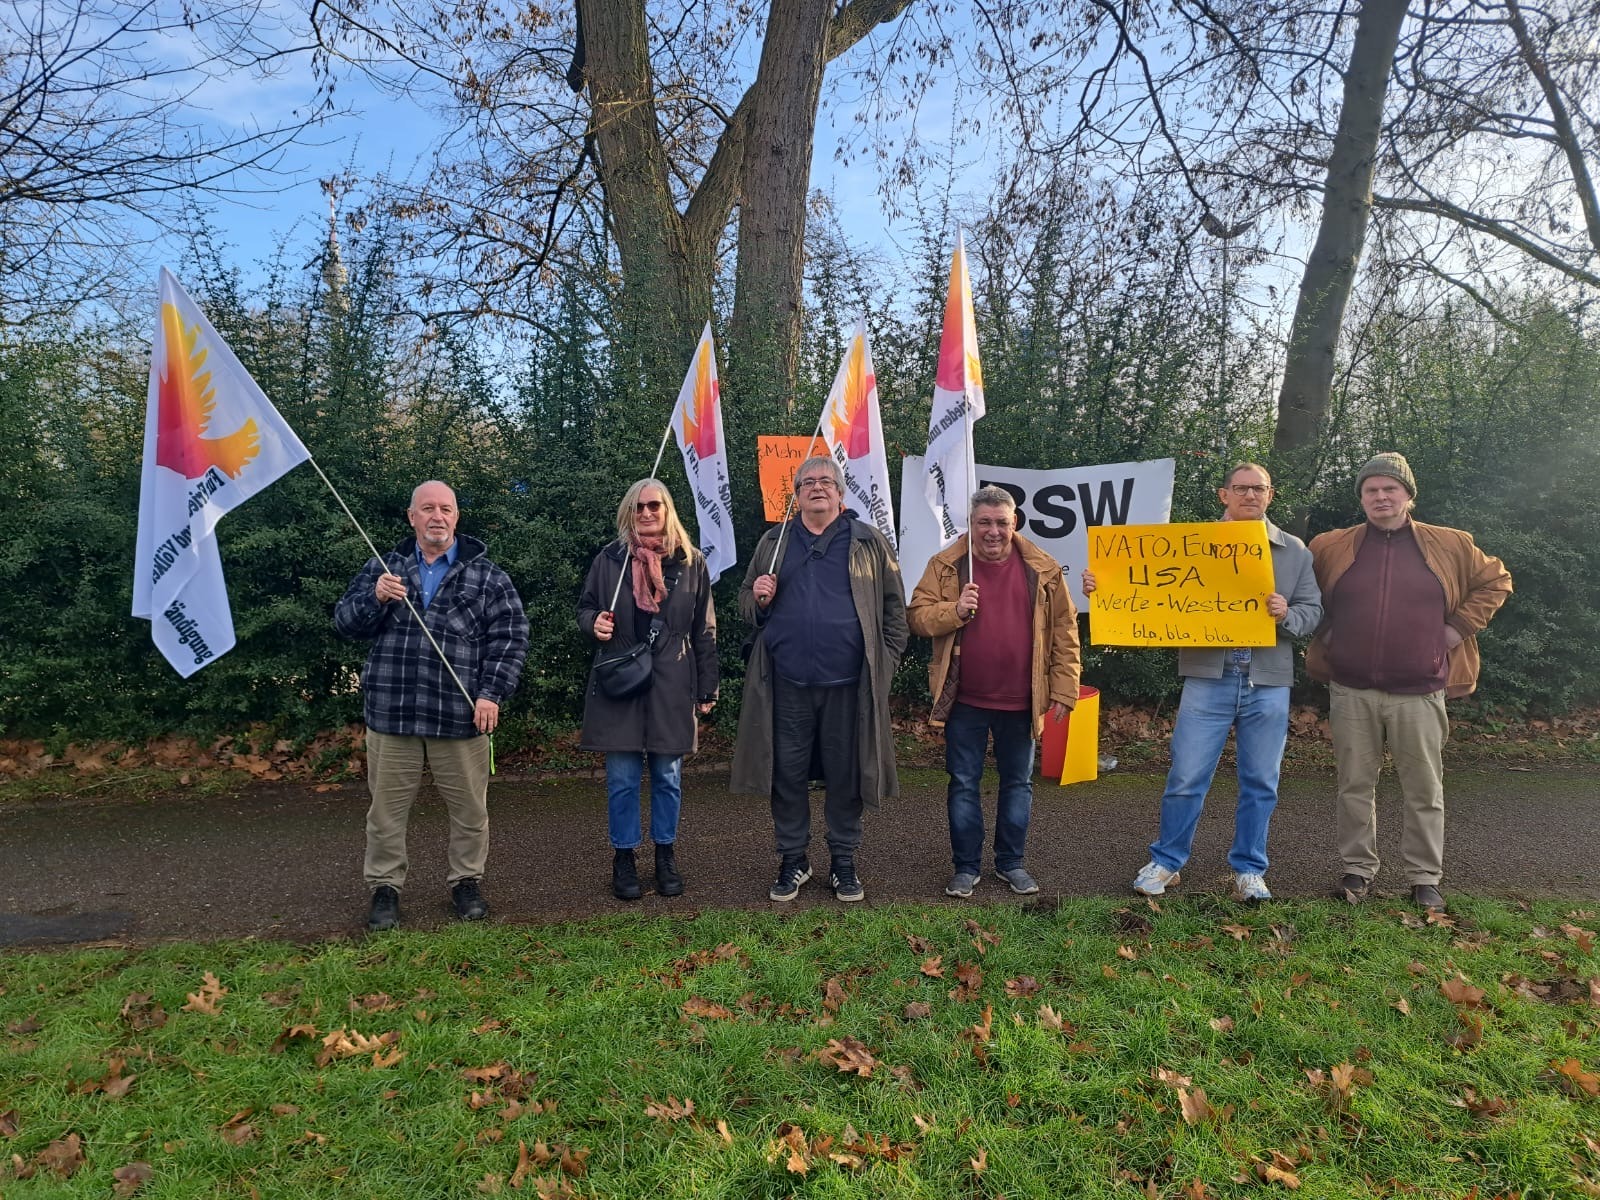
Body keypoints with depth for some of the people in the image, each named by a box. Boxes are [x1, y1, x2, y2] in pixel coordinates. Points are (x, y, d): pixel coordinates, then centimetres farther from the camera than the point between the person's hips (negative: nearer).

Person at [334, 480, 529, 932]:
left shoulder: (487, 576, 4)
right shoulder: (383, 567, 10)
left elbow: (510, 637, 0)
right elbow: (345, 621, 8)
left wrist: (492, 693, -9)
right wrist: (375, 598, -12)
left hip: (460, 717, -1)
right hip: (391, 713, 1)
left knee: (469, 808, 9)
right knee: (387, 808, 10)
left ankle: (467, 881, 27)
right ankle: (384, 887, 26)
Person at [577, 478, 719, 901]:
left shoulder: (691, 562, 3)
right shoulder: (609, 559, 2)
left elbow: (704, 630, 5)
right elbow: (585, 608, 13)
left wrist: (707, 689, 3)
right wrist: (594, 624, -12)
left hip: (671, 686, 1)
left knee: (668, 775, 10)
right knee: (622, 778, 5)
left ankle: (666, 855, 26)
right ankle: (623, 859, 20)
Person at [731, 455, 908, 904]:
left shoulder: (869, 542, 6)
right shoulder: (773, 542, 12)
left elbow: (894, 606, 5)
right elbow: (745, 601, 18)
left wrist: (887, 661, -3)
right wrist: (758, 598, -5)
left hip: (848, 685, -1)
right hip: (786, 684, 2)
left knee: (846, 775, 8)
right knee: (787, 774, 9)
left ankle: (843, 862, 24)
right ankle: (792, 859, 25)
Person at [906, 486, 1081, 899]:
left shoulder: (1042, 569, 0)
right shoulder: (945, 565, -2)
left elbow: (1064, 629, 2)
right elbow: (917, 616, -5)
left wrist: (1063, 689, -2)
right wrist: (954, 610, -23)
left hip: (1020, 701, 1)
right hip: (964, 700, -1)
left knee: (1018, 783, 13)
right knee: (963, 783, 8)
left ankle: (1011, 862, 30)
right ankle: (966, 866, 22)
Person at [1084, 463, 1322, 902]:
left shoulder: (1294, 551, 10)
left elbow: (1313, 611, 8)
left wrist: (1286, 615, -13)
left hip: (1268, 685, 2)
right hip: (1207, 679, -2)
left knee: (1260, 782, 10)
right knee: (1186, 778, 1)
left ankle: (1249, 869, 25)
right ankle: (1165, 862, 18)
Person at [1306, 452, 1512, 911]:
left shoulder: (1449, 546, 4)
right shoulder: (1331, 547, 4)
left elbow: (1495, 580, 15)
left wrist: (1459, 627, 4)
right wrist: (1324, 632, 7)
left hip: (1419, 694, 0)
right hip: (1352, 692, 1)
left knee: (1423, 791, 7)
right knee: (1355, 786, 8)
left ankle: (1425, 878, 19)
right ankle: (1358, 869, 19)